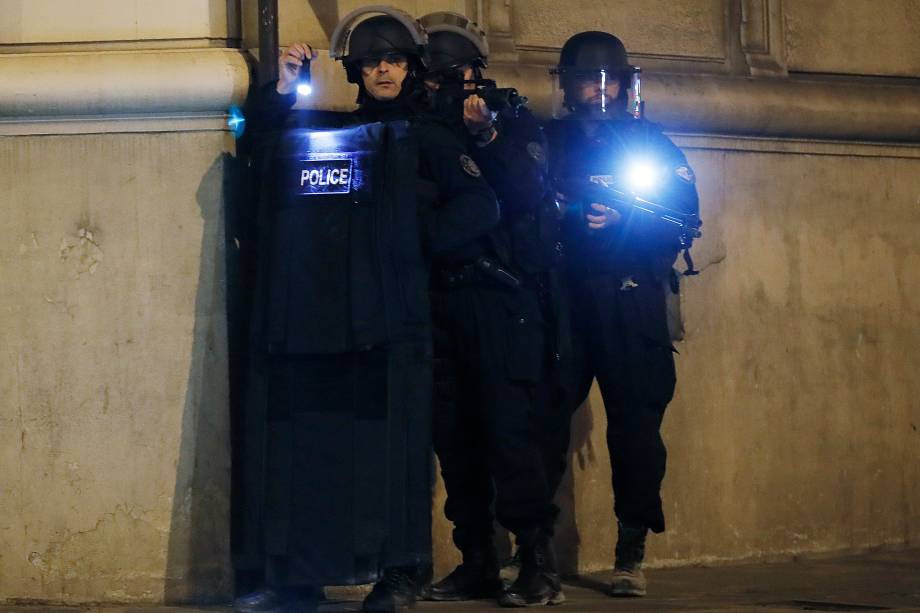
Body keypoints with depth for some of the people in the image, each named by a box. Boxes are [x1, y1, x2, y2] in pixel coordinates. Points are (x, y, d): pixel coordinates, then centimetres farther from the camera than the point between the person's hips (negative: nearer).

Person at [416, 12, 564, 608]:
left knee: (508, 427, -11)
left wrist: (487, 137, -21)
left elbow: (532, 192, -11)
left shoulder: (512, 122, 4)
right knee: (454, 434, 4)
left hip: (499, 296, -5)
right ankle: (477, 563, 11)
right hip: (442, 300, 5)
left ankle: (540, 564, -9)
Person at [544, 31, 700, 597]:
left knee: (635, 420, -4)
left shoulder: (651, 142, 11)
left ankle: (631, 556, 1)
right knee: (545, 420, -4)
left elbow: (684, 215, 0)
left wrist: (619, 220, -12)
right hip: (560, 299, 1)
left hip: (630, 302, -1)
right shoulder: (546, 142, 15)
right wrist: (577, 216, -12)